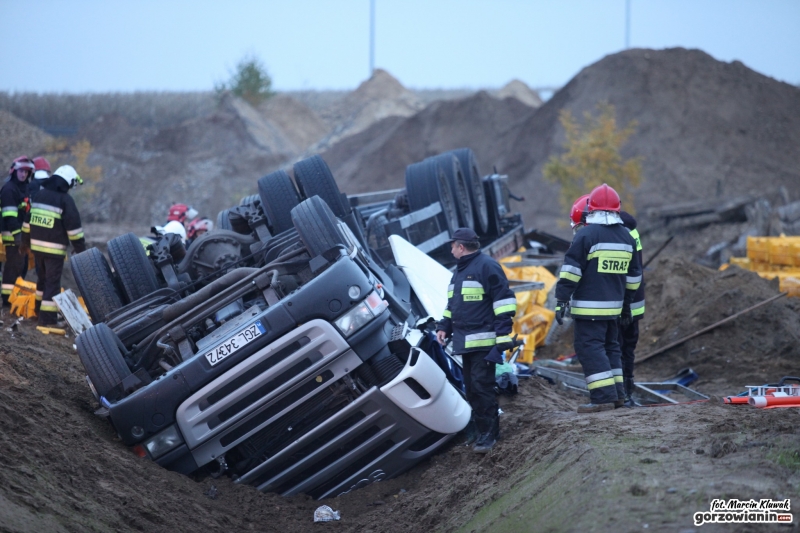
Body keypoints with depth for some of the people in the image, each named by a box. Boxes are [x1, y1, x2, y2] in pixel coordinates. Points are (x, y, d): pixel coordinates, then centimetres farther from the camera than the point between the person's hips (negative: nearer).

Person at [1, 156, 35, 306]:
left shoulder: (26, 187, 18)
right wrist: (17, 234, -25)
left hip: (24, 234, 9)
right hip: (13, 236, -9)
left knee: (21, 266, 13)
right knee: (14, 266, -10)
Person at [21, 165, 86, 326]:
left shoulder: (39, 195, 9)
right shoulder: (65, 200, -11)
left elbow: (27, 221, 16)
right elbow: (74, 227, -12)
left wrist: (25, 241, 26)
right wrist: (80, 249, -6)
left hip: (37, 245, 7)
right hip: (55, 249, -7)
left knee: (42, 279, 21)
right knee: (52, 283, -4)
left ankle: (39, 309, 29)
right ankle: (48, 317, -7)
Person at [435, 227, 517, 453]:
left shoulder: (487, 266, -7)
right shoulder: (459, 271, 21)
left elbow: (503, 301, -11)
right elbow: (453, 304, 29)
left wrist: (503, 334, -17)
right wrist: (444, 326, 14)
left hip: (484, 342, -9)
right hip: (465, 342, 9)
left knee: (481, 386, -12)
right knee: (471, 389, 8)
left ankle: (489, 432, -8)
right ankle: (483, 429, 15)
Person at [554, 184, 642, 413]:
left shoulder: (587, 234, -10)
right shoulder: (627, 237, 11)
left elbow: (571, 271, -14)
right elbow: (633, 275, 19)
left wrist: (561, 299, -12)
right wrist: (626, 303, 29)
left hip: (588, 306, -7)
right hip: (613, 306, 7)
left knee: (590, 348, -6)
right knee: (610, 346, 17)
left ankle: (604, 396, -14)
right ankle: (616, 394, 18)